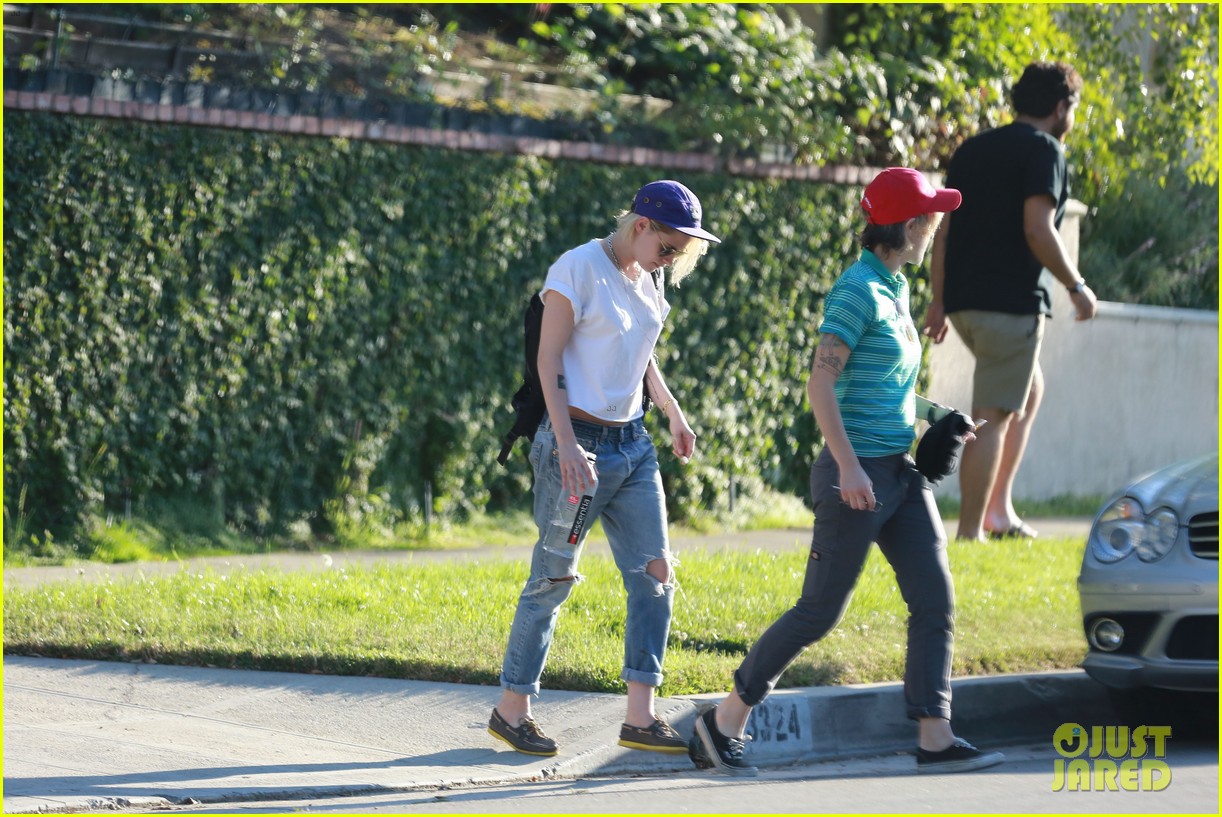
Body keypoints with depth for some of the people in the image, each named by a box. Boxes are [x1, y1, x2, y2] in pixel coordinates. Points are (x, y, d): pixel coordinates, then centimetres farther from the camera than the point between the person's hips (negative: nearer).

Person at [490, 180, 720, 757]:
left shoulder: (646, 279, 12)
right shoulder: (578, 270, -11)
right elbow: (548, 362, -13)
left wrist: (673, 413, 19)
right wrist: (566, 444, -19)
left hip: (633, 444, 8)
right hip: (579, 441, -8)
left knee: (655, 574, -1)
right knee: (553, 578, -1)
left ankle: (639, 718, 1)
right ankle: (511, 710, 12)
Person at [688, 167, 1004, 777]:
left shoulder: (894, 291, 15)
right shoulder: (857, 290, -13)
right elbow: (822, 382, -20)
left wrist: (935, 414, 16)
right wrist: (849, 465, -27)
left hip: (901, 474, 9)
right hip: (859, 474, -9)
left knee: (935, 601, 0)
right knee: (820, 611, -3)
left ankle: (935, 740, 0)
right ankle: (722, 723, 9)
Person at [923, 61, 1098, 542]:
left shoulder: (972, 150, 16)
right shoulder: (1043, 150, -7)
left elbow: (944, 231, 13)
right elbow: (1037, 231, -17)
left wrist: (939, 303, 16)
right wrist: (1077, 286, -6)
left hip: (963, 300, 8)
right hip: (1011, 303, -8)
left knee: (1029, 390, 24)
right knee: (993, 418, -5)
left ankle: (998, 509, 19)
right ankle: (970, 532, -5)